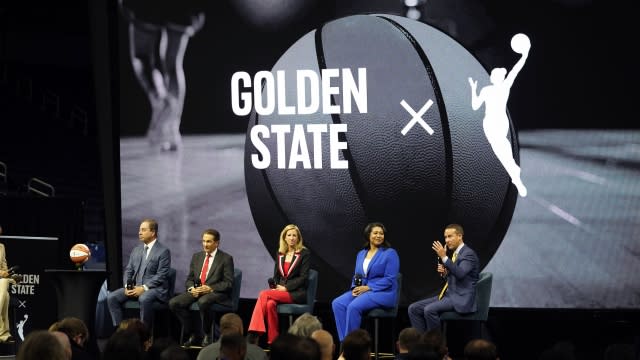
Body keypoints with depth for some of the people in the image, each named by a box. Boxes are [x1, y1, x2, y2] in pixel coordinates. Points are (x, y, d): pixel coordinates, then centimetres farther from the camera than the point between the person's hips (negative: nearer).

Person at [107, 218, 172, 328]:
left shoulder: (163, 251, -5)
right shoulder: (136, 250, 17)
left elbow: (161, 276, -12)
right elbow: (128, 270, 15)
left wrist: (144, 288, -20)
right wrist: (127, 286, -5)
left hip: (154, 288, -7)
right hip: (135, 287, 7)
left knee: (144, 299, -39)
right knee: (111, 297, -13)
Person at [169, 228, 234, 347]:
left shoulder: (226, 259, 0)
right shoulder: (197, 257, 17)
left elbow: (228, 283, -5)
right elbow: (189, 279, 18)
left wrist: (210, 288, -18)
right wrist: (191, 288, -6)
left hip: (216, 292, -6)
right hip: (196, 291, 6)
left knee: (203, 302, -40)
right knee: (173, 303, -18)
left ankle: (206, 336, -18)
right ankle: (192, 335, -8)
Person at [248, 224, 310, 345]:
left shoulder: (304, 253, 1)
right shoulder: (280, 254, 17)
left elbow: (303, 277, -6)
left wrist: (286, 288, -13)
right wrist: (276, 287, -4)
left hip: (296, 293, -4)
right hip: (280, 290, 4)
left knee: (264, 294, -27)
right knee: (270, 303, -32)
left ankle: (254, 333, -27)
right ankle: (272, 341, -33)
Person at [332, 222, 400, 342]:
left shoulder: (390, 253, -3)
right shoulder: (361, 254, 17)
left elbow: (390, 279, -11)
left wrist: (368, 287, -17)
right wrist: (355, 287, -4)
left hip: (383, 293, -6)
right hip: (361, 290, 6)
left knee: (354, 306, -32)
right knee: (337, 303, -20)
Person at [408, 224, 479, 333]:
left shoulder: (468, 253, -10)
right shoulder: (456, 254, 19)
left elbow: (460, 274, -27)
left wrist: (444, 257, -29)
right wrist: (444, 272, 4)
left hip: (461, 299, -10)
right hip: (449, 294, 10)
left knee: (429, 310, -31)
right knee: (413, 308, -3)